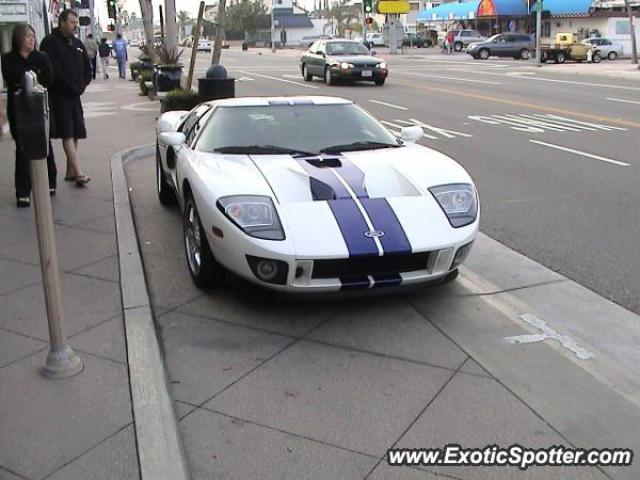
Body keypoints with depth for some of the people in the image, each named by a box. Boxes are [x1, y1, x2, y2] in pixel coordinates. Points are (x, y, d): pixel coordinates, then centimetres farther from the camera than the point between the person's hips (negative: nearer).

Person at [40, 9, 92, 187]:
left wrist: (82, 84, 7)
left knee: (75, 134, 8)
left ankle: (70, 171, 18)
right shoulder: (50, 42, -7)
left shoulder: (77, 44, 16)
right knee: (67, 134, -11)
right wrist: (69, 86, -13)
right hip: (59, 96, -7)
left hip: (75, 95, 7)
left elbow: (87, 67, 22)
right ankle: (79, 173, -17)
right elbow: (51, 70, -16)